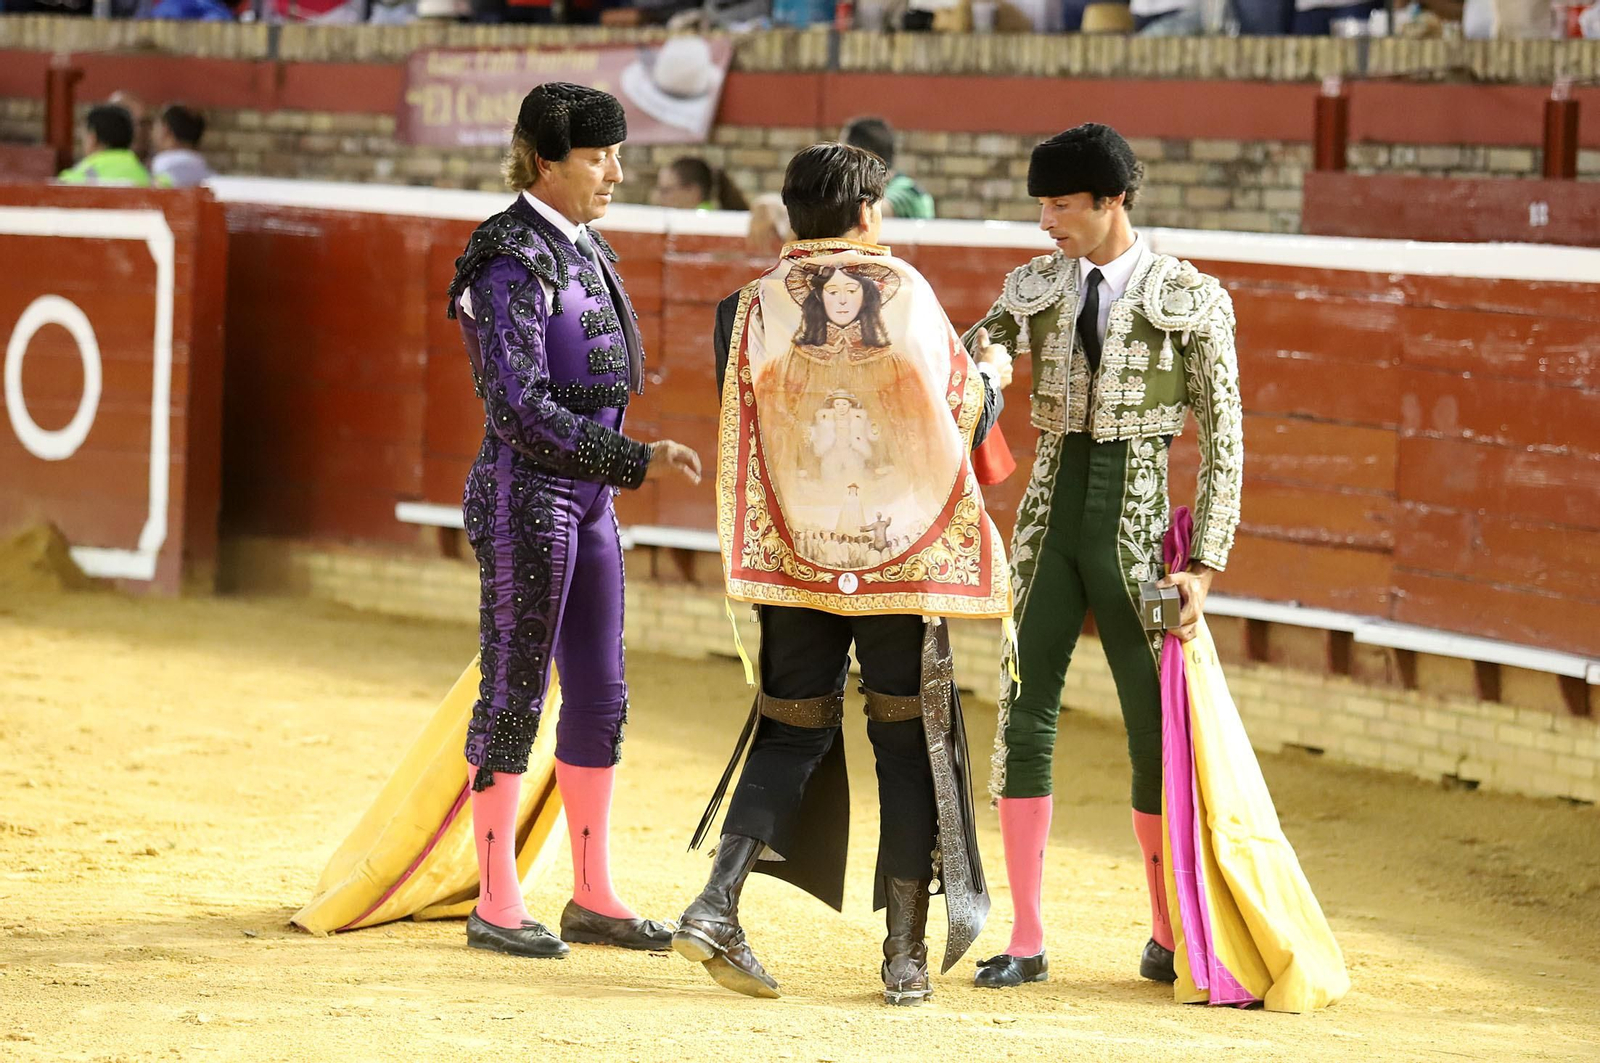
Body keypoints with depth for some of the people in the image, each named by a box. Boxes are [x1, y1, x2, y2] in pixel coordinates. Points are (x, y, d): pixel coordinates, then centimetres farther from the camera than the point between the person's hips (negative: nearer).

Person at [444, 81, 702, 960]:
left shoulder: (584, 251, 13)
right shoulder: (511, 262, -15)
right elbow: (522, 409, -21)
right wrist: (634, 460, -22)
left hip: (588, 496, 9)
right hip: (525, 493, -9)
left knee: (600, 697, 10)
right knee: (513, 695, -3)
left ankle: (593, 897, 17)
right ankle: (496, 904, 4)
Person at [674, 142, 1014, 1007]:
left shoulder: (752, 309, -2)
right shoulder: (908, 295, -5)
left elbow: (746, 435, 5)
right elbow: (966, 417, 4)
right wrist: (992, 374, 26)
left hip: (797, 557, 2)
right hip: (906, 552, -2)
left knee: (791, 730, 12)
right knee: (909, 741, 7)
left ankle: (718, 905, -5)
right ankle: (906, 951, 6)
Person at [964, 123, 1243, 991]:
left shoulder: (1191, 301, -5)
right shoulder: (1036, 289, 7)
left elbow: (1222, 443, -4)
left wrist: (1205, 566, -10)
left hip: (1135, 528, -3)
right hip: (1050, 517, 3)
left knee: (1156, 727, 0)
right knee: (1025, 717, -2)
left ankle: (1168, 935, 17)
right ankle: (1025, 941, 3)